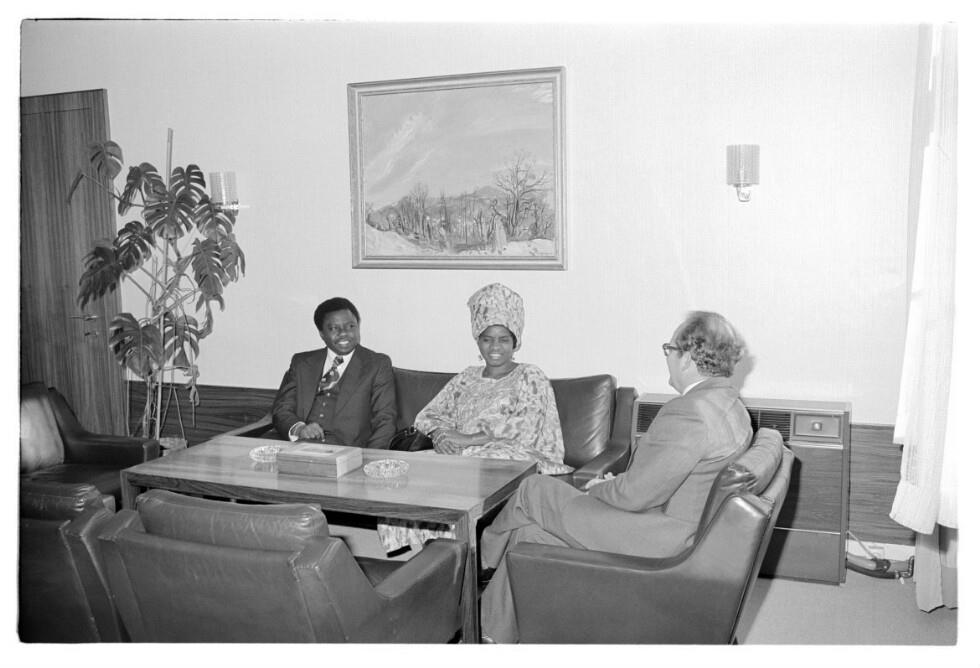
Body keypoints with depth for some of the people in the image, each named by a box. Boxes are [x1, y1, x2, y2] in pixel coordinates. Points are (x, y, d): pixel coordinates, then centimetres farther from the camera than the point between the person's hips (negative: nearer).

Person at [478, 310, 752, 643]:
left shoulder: (689, 412, -25)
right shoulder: (729, 404, 8)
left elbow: (636, 494, -23)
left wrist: (599, 488, -3)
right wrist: (617, 482, 8)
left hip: (658, 543, -10)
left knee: (534, 491, 1)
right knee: (529, 533, 12)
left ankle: (482, 558, 27)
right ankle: (493, 634, 22)